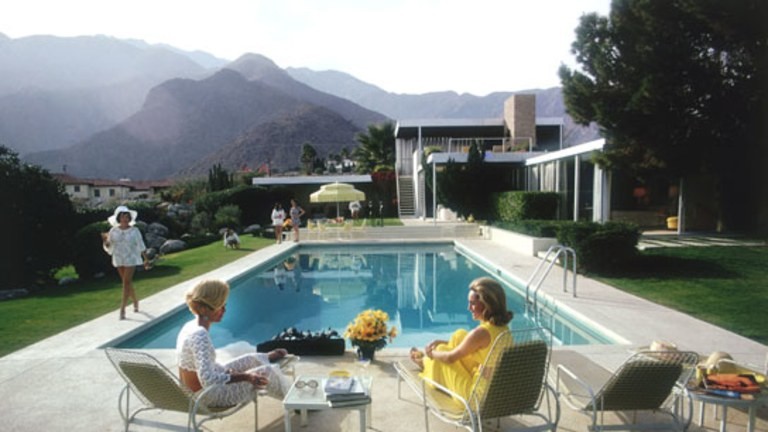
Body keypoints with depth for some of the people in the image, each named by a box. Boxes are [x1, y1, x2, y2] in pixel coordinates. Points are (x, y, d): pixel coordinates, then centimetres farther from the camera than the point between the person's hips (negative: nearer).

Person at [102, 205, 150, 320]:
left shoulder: (134, 230, -5)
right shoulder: (113, 231, 0)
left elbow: (141, 245, 0)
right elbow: (108, 247, 3)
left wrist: (146, 259, -1)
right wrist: (105, 240, -18)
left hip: (131, 259, -3)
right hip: (119, 260, 3)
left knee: (126, 283, -9)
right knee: (127, 283, 13)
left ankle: (122, 309, -6)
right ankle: (135, 301, 34)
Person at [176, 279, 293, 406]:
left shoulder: (191, 326, -1)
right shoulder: (200, 335, -31)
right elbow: (208, 380, -35)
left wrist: (225, 371, 5)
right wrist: (245, 376, -28)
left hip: (198, 389, 9)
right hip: (210, 395, -9)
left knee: (253, 359, 18)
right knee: (267, 372, 0)